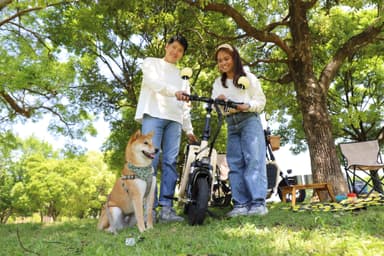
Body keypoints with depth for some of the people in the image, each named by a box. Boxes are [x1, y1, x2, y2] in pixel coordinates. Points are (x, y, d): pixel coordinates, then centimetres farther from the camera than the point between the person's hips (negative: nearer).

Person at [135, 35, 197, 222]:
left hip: (174, 120, 4)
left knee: (170, 163, -5)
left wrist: (189, 129, 17)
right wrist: (174, 91, -22)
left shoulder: (181, 76, 29)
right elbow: (153, 82, -6)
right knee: (151, 161, -12)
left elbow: (184, 106, 25)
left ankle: (166, 208, -5)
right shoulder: (151, 63, 16)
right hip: (153, 115, -4)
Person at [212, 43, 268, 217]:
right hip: (231, 124, 4)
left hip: (250, 120, -4)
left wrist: (247, 106, -15)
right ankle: (241, 204, -2)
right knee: (235, 163, -3)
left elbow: (261, 101, 4)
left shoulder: (249, 78, 8)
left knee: (254, 159, -13)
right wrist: (218, 101, -14)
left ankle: (258, 203, -15)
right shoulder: (218, 83, 18)